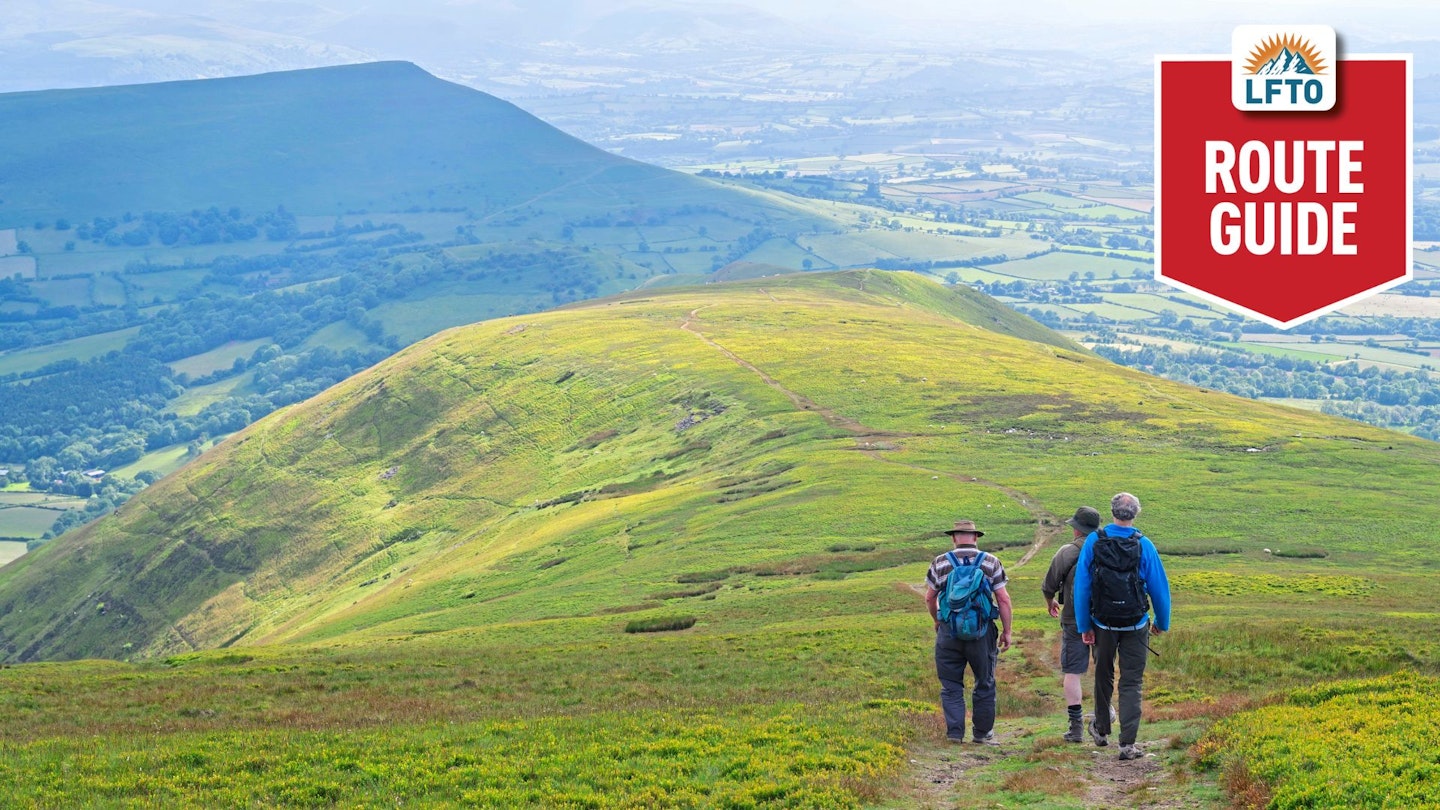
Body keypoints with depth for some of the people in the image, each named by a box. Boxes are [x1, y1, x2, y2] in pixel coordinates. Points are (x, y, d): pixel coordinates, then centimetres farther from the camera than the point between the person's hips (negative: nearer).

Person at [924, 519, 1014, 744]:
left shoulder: (940, 563, 2)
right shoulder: (991, 563, 0)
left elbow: (930, 598, 8)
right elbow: (1003, 600, -2)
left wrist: (937, 621, 26)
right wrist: (1006, 631, 6)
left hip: (949, 631, 0)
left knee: (951, 685, 8)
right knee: (984, 684, 13)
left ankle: (955, 732, 2)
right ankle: (983, 732, 17)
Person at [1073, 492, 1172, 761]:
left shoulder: (1093, 542, -6)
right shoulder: (1144, 546, -10)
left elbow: (1081, 586, -4)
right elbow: (1159, 588, -4)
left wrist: (1084, 625, 3)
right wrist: (1162, 623, 12)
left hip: (1103, 624, 2)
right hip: (1135, 625, -1)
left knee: (1103, 675, 21)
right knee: (1131, 683, 2)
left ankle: (1101, 729, 36)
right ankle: (1127, 744, -4)